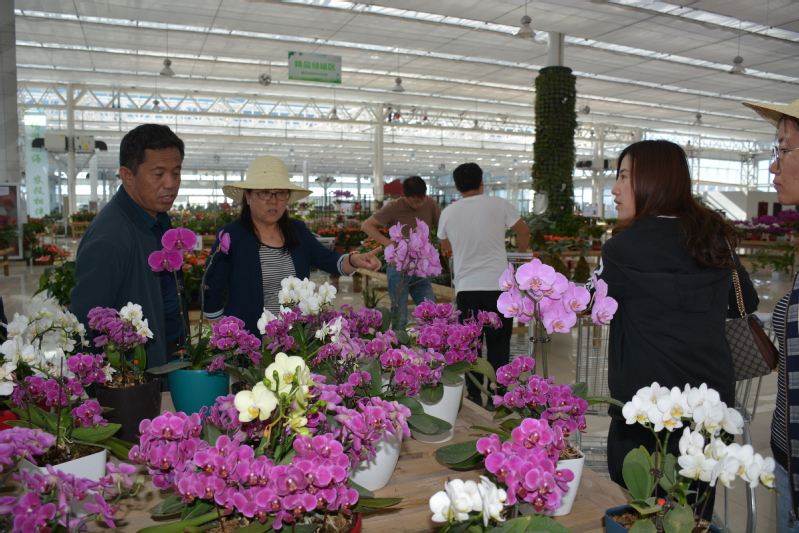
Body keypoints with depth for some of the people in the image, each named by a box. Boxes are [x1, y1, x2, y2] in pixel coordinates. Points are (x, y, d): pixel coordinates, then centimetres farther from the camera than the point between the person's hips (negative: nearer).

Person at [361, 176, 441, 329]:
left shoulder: (430, 204, 0)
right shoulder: (394, 207, -11)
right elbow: (366, 225, -10)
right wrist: (389, 243, -21)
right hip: (399, 271, -4)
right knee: (400, 319, 1)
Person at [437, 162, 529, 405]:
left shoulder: (448, 213, 3)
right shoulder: (498, 205, -3)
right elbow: (524, 232, 9)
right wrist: (522, 249, 30)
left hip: (466, 287, 2)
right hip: (497, 285, -2)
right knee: (498, 346, 7)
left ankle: (474, 398, 15)